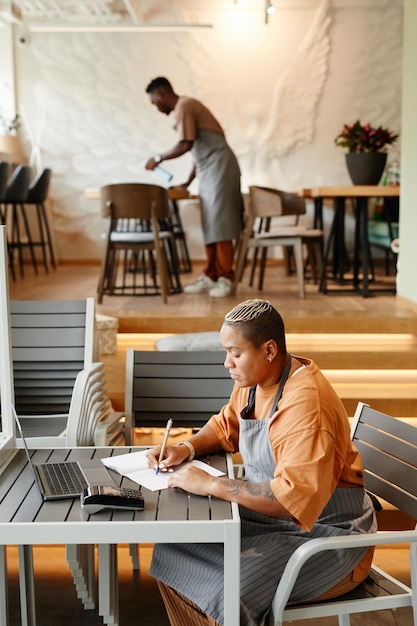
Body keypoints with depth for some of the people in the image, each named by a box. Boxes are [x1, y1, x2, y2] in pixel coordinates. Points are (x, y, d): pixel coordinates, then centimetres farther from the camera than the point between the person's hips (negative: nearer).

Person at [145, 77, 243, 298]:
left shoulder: (184, 106, -9)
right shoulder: (186, 106, 21)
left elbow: (185, 145, -19)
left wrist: (158, 158, -6)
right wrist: (188, 182, 21)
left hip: (218, 166, -10)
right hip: (209, 169, 10)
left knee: (219, 223, -11)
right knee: (210, 224, 8)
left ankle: (226, 278, -9)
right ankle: (210, 277, 10)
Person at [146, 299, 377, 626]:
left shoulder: (306, 403, -27)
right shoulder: (253, 379, 1)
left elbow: (294, 499, -34)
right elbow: (226, 426, 21)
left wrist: (211, 484, -28)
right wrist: (187, 448, 1)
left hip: (328, 534, -8)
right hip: (269, 516, 9)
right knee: (170, 556, -2)